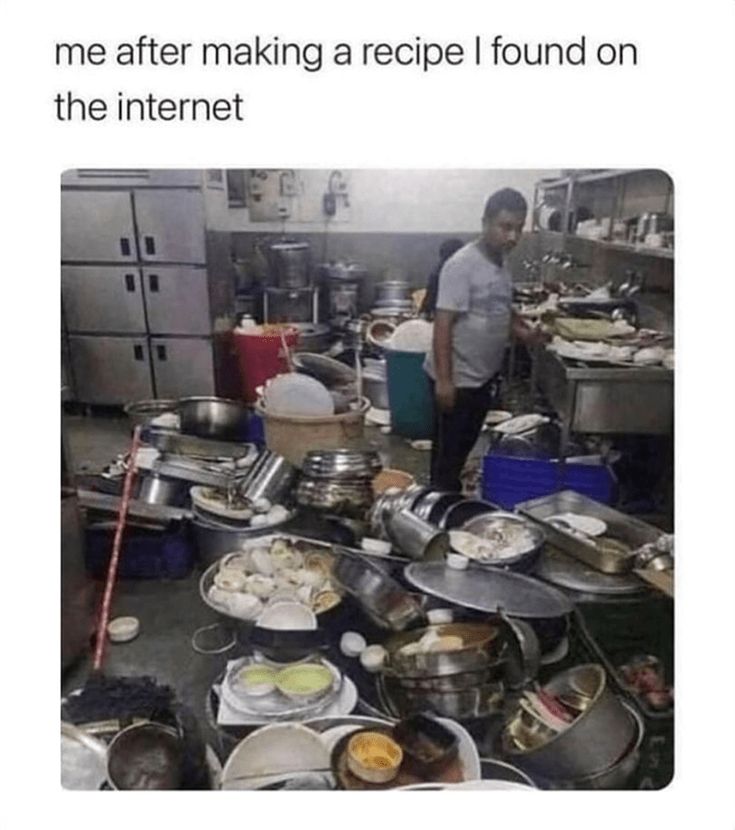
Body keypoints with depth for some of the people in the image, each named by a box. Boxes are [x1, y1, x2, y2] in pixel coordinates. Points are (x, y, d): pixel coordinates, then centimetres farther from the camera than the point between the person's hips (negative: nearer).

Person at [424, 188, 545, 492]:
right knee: (448, 450, 5)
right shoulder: (462, 264, -19)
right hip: (457, 379, -8)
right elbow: (443, 323, -22)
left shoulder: (501, 263, 7)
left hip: (484, 376, 8)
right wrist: (444, 380, -24)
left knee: (465, 445, 20)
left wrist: (522, 330, 2)